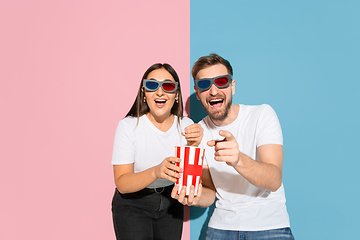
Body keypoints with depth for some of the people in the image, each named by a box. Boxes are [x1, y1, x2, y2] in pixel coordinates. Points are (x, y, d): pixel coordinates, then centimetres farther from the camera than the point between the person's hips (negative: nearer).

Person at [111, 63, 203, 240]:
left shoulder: (186, 126, -8)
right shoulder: (128, 126, -18)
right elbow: (121, 184, -22)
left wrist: (193, 147, -34)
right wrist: (156, 172, -40)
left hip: (171, 203, 3)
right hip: (132, 204, -3)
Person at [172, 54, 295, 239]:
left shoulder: (262, 114, -12)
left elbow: (275, 181, -22)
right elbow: (211, 192, 2)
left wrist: (238, 160, -40)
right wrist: (197, 198, -20)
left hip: (269, 224, -2)